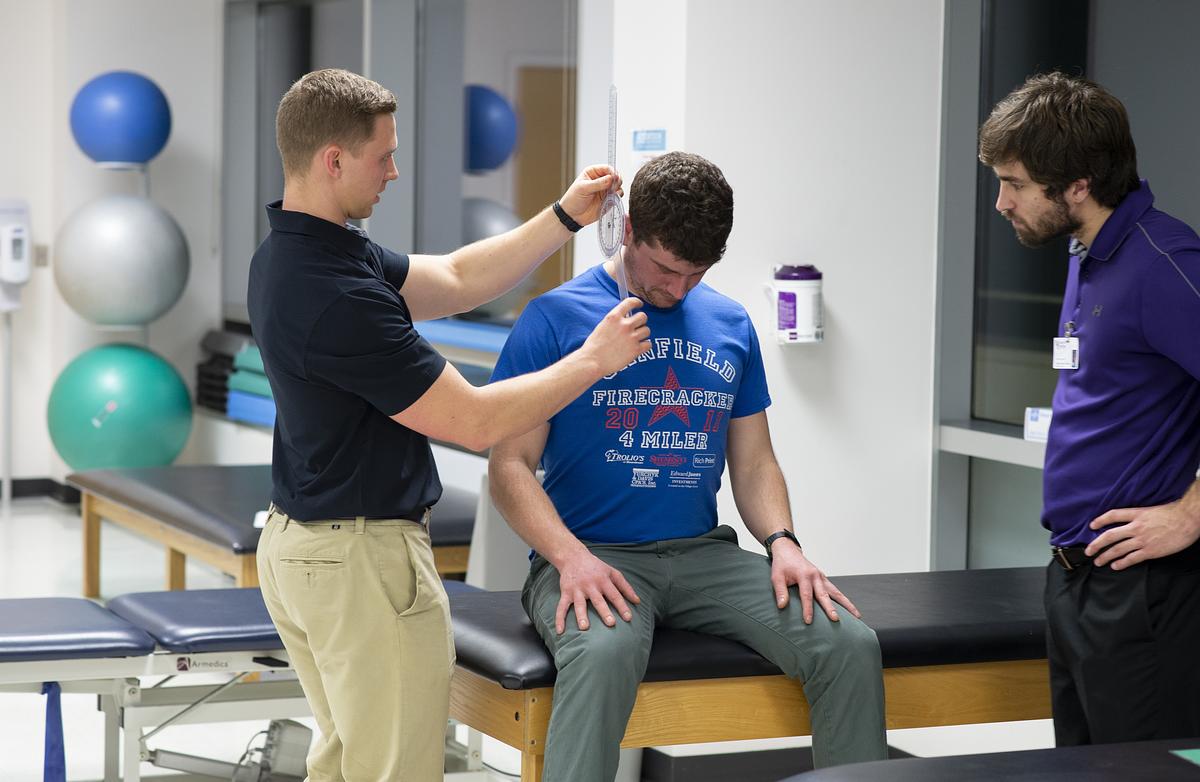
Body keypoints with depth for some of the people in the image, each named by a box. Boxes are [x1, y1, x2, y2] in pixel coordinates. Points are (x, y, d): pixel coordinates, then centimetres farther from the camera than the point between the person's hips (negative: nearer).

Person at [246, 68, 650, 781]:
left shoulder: (289, 254, 4)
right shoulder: (337, 298, -27)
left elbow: (455, 281, 13)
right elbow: (478, 421, -22)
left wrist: (566, 218, 8)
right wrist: (595, 359, -10)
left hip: (299, 546, 11)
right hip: (364, 560, -10)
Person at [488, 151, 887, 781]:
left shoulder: (731, 326, 15)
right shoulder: (555, 318, 0)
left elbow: (753, 462, 19)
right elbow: (510, 465, -3)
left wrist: (782, 542, -3)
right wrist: (570, 557, -20)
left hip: (704, 555, 5)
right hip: (594, 556, -4)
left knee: (850, 645, -18)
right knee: (603, 652, -40)